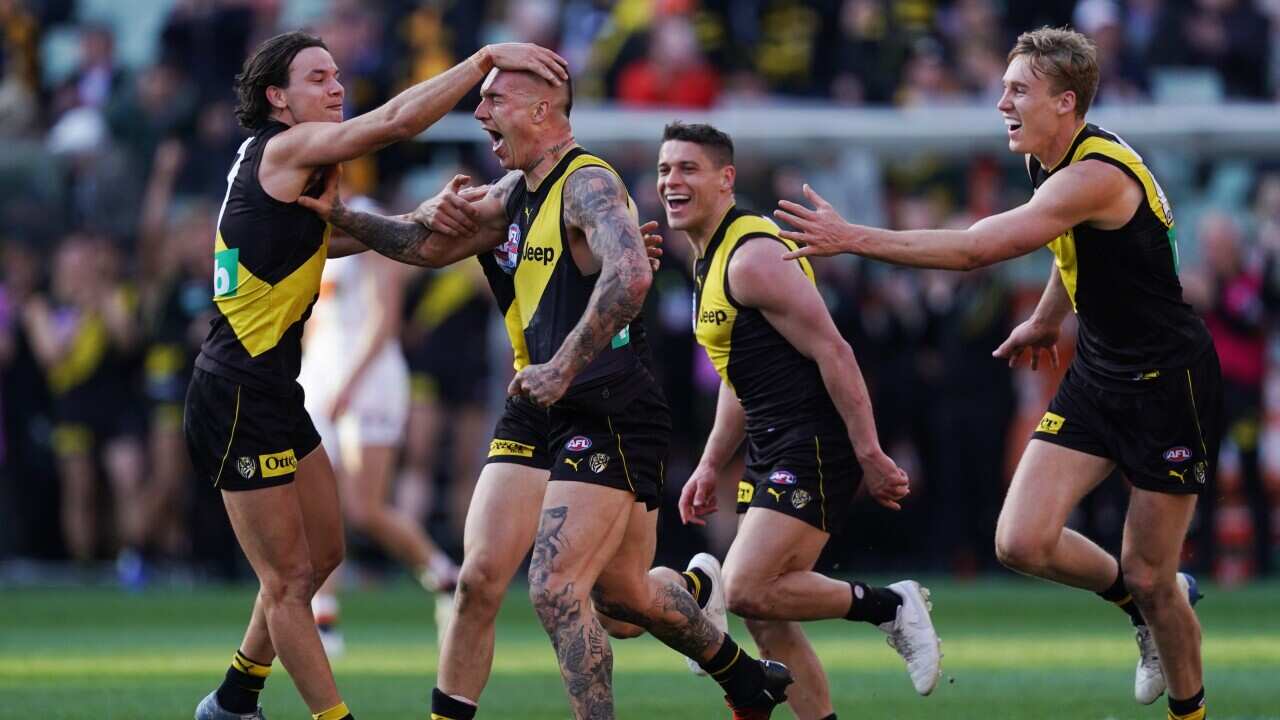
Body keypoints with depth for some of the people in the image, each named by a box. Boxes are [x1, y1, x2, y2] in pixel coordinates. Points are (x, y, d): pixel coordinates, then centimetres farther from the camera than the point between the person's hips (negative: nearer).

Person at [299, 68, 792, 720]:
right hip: (536, 414, 9)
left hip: (609, 415, -9)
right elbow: (431, 246, 19)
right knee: (478, 578, -1)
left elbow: (630, 276, -33)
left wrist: (562, 368, -35)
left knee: (555, 589, -13)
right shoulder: (516, 191, 13)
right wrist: (341, 215, 4)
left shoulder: (588, 184, -16)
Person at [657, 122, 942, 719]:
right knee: (767, 619, 6)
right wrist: (710, 466, 23)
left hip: (814, 446, -10)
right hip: (773, 451, 10)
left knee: (747, 591, -17)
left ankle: (890, 607, -2)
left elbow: (832, 352, -20)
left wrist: (870, 456, -22)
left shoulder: (752, 257, -15)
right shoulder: (710, 260, 16)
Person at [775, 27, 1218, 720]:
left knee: (1150, 583, -2)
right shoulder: (1055, 164, 2)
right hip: (1097, 376, 8)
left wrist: (853, 238, -29)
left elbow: (976, 248, -32)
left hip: (1169, 383, -8)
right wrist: (1046, 320, 36)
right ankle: (1144, 601, 19)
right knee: (1022, 541, -7)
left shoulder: (1096, 176, -27)